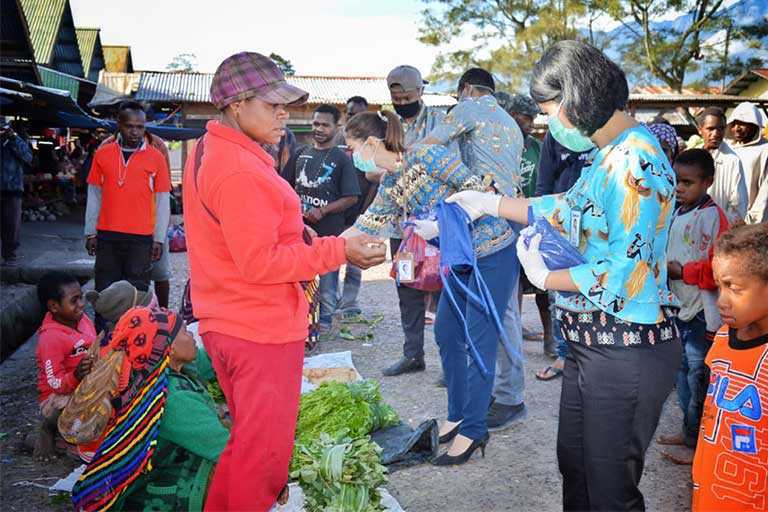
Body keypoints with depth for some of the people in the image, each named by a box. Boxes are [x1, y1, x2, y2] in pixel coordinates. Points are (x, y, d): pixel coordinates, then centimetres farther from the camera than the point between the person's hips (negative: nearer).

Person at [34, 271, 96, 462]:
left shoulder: (82, 318, -3)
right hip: (58, 396, -8)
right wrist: (76, 376, -43)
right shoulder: (50, 338, -24)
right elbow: (56, 384, -23)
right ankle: (51, 427, 0)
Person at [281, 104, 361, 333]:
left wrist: (322, 211, -15)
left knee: (327, 281, 5)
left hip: (329, 230, -4)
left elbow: (352, 198, -7)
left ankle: (325, 321, 20)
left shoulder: (341, 159, -2)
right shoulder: (301, 155, 11)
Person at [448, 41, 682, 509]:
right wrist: (490, 203, 16)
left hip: (627, 352, -10)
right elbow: (567, 211, 18)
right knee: (574, 466, 24)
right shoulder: (611, 155, 7)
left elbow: (625, 274, -25)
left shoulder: (636, 164, -22)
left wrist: (543, 277, -12)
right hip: (591, 342, 10)